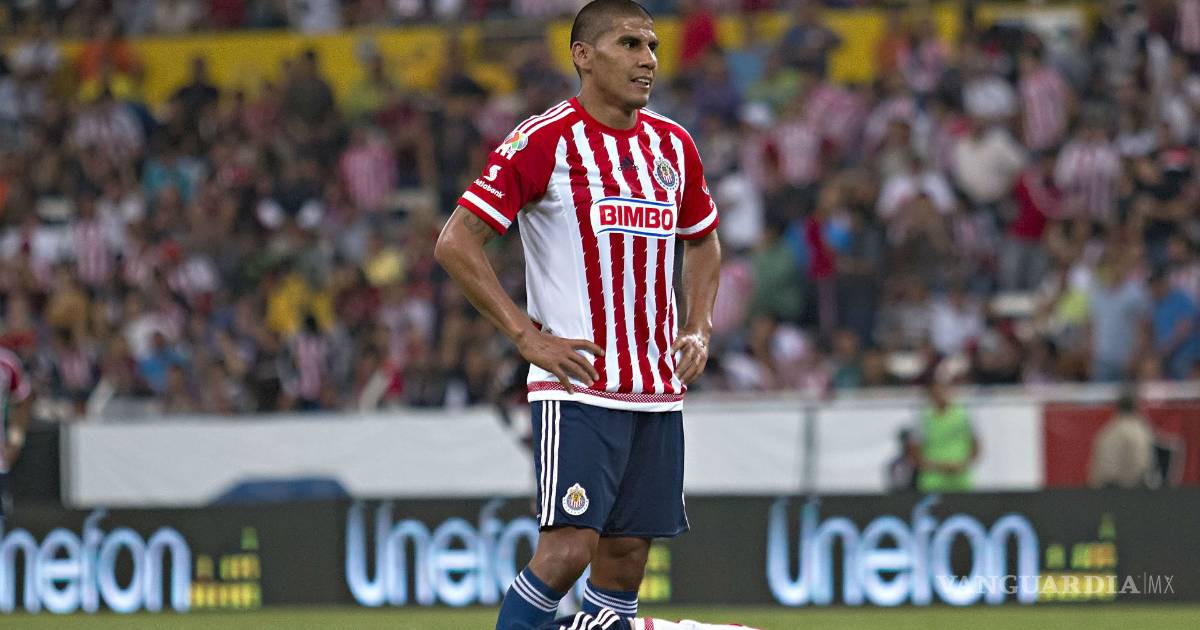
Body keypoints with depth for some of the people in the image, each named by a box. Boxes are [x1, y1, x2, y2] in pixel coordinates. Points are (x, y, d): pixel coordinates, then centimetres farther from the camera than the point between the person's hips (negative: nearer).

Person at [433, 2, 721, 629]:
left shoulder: (672, 145, 11)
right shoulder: (544, 141, -8)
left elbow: (702, 242, 28)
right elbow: (455, 243, -9)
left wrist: (698, 329, 12)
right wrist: (527, 336, -12)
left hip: (658, 390, 6)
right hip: (577, 385, -6)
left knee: (626, 556, 4)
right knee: (568, 547, -17)